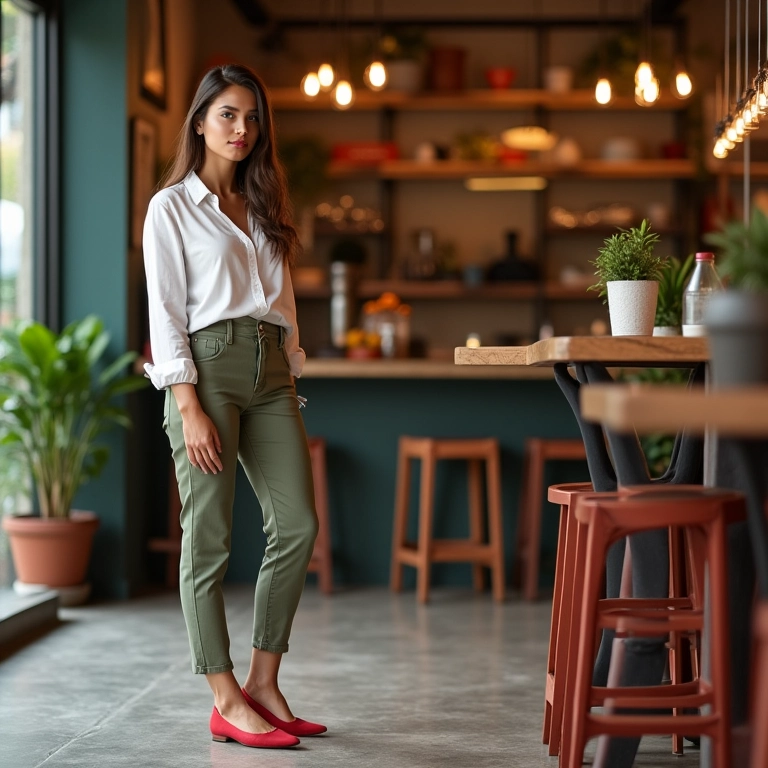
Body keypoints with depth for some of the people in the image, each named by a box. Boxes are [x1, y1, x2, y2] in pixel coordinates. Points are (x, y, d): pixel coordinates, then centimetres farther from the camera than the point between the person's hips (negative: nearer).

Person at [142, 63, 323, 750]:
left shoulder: (262, 207, 20)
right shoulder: (173, 206, 1)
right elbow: (166, 313, -6)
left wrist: (292, 387, 13)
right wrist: (190, 409, -15)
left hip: (270, 371, 6)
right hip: (208, 366, -6)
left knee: (298, 524, -1)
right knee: (209, 538, -4)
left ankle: (264, 683, 9)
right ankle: (227, 702, 1)